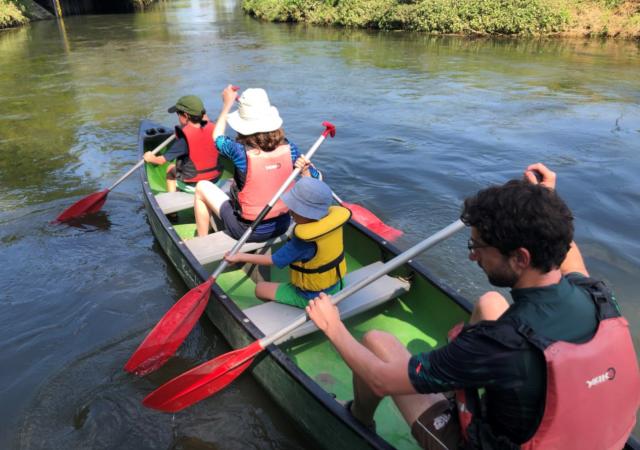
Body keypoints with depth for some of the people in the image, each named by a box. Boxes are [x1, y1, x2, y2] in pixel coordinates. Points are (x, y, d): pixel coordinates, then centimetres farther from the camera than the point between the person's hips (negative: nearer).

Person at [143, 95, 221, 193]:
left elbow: (162, 160, -12)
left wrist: (151, 158, 7)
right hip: (215, 180, 5)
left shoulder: (184, 137, -21)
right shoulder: (211, 128, -7)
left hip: (192, 185, -5)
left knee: (171, 169, 23)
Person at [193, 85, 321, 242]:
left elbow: (217, 138, 0)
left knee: (202, 187, 15)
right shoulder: (289, 148, -14)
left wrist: (227, 104, 10)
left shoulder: (241, 152, -24)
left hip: (248, 231, -5)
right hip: (282, 226, 5)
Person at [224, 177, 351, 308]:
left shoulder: (304, 240, -35)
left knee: (260, 288, 7)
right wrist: (308, 176, 16)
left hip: (312, 297, -7)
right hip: (336, 286, 7)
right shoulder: (334, 219, -17)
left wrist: (239, 257, -9)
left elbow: (273, 261, -21)